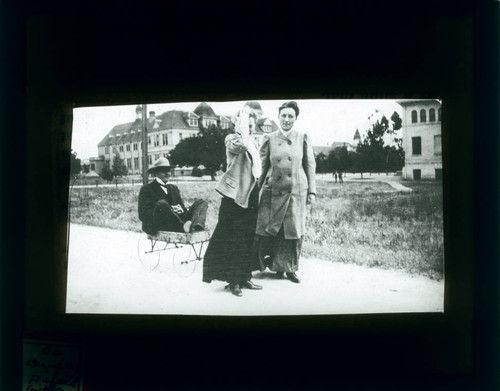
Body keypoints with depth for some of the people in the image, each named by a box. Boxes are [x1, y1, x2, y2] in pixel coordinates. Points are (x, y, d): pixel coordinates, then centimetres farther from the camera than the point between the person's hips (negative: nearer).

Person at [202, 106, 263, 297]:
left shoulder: (252, 143, 17)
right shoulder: (232, 139, -6)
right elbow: (241, 145, -32)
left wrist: (258, 193, 19)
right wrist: (243, 119, -22)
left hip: (250, 196, 8)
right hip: (235, 195, -8)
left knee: (248, 240, 10)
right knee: (233, 240, -4)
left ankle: (244, 277, 18)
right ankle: (233, 281, 3)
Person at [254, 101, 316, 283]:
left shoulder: (303, 137, 5)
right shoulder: (269, 138, 5)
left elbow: (310, 165, 7)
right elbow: (262, 165, 8)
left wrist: (312, 190, 3)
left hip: (297, 191, 0)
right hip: (273, 191, 0)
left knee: (294, 231, 3)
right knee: (272, 230, -2)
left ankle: (290, 268, 17)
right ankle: (277, 267, 15)